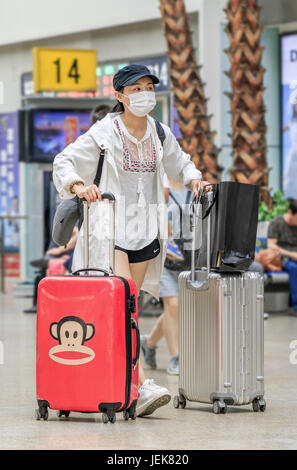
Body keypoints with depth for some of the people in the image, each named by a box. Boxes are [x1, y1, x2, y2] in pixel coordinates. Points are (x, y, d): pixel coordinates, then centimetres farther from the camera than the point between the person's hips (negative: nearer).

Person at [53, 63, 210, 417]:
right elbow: (64, 162, -2)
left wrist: (193, 178, 7)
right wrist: (78, 185, -22)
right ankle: (140, 387, -25)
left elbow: (179, 163, 28)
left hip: (145, 232, 5)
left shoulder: (160, 135, 11)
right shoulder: (104, 133, -4)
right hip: (110, 229, -5)